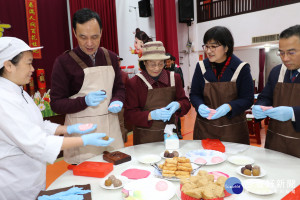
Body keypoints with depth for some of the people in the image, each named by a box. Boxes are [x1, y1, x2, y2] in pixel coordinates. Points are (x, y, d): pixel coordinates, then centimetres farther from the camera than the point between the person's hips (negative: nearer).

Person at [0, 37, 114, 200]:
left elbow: (37, 126, 11)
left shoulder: (19, 93, 6)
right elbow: (35, 143, -29)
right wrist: (84, 141, -28)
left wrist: (70, 129, -3)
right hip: (16, 186, -8)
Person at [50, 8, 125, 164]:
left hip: (110, 127, 4)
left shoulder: (110, 57, 6)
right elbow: (56, 104, -7)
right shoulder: (64, 62, -8)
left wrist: (117, 101, -6)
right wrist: (84, 101, -22)